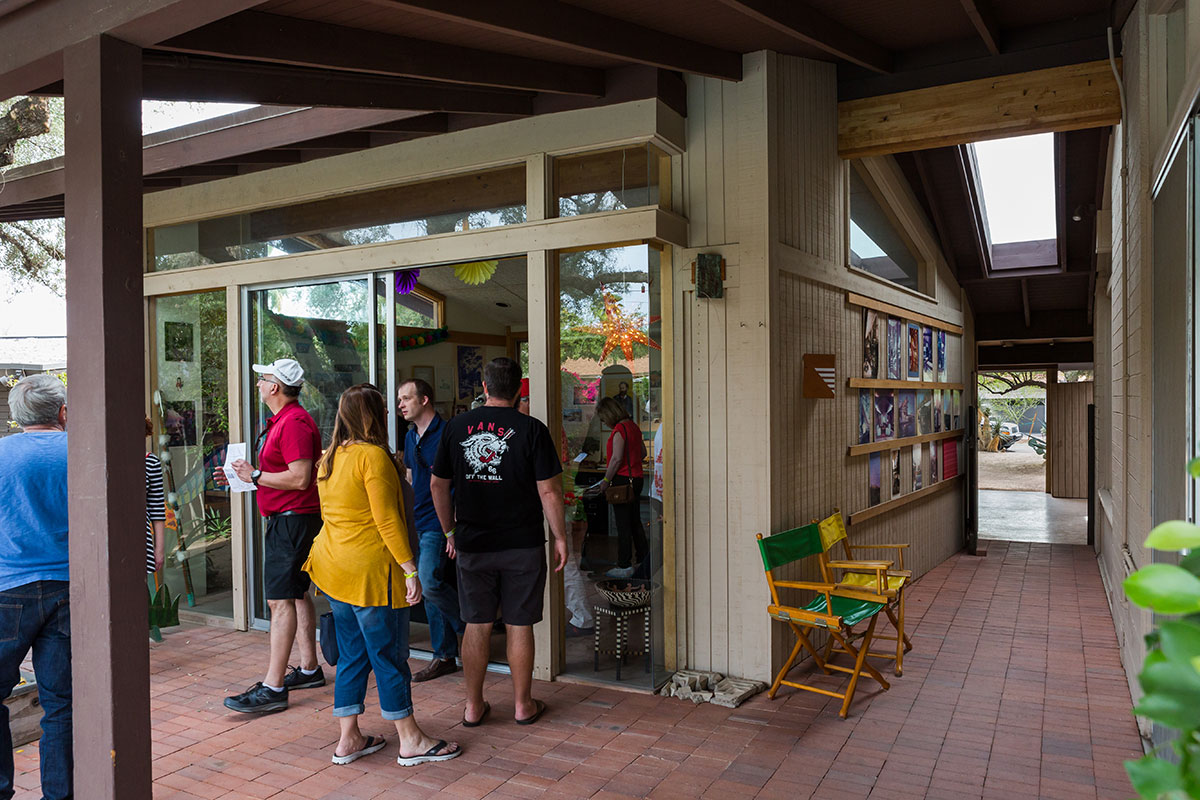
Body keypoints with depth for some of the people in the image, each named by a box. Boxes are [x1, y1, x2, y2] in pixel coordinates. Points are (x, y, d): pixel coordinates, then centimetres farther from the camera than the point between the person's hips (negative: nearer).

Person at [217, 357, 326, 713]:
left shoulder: (294, 423, -18)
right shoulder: (281, 420, 17)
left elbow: (300, 478, -25)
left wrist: (256, 476, -16)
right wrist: (241, 476, 14)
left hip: (291, 520, -11)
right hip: (287, 519, 11)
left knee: (280, 601, -10)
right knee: (297, 595, 16)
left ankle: (273, 688, -6)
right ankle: (309, 669, 26)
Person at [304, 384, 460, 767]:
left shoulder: (329, 458, 10)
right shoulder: (373, 455, -17)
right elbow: (387, 520, -20)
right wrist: (410, 568, -17)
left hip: (335, 567, 9)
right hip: (371, 570, -9)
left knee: (351, 655, 16)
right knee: (390, 657, 3)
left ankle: (348, 739, 24)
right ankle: (410, 741, 15)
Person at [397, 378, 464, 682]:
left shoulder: (447, 434, -12)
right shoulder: (410, 437, 14)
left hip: (439, 523, -8)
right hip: (417, 524, 8)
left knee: (429, 583, -18)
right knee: (429, 591, 10)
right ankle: (445, 656, 20)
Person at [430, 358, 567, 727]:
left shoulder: (456, 426, 1)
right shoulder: (531, 429, -9)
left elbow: (438, 484, 6)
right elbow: (549, 491, -11)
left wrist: (450, 531, 16)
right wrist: (560, 537, 0)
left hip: (472, 544, 2)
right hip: (522, 544, -2)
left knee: (477, 626, 12)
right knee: (519, 626, 9)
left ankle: (473, 706, 22)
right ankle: (523, 705, 22)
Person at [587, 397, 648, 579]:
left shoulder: (619, 429, -15)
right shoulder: (633, 426, 12)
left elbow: (617, 458, -20)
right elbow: (643, 453, 19)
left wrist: (606, 481, -13)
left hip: (623, 480, -9)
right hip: (637, 478, 9)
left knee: (623, 525, -3)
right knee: (635, 522, 16)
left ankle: (624, 567, 2)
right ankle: (642, 560, 23)